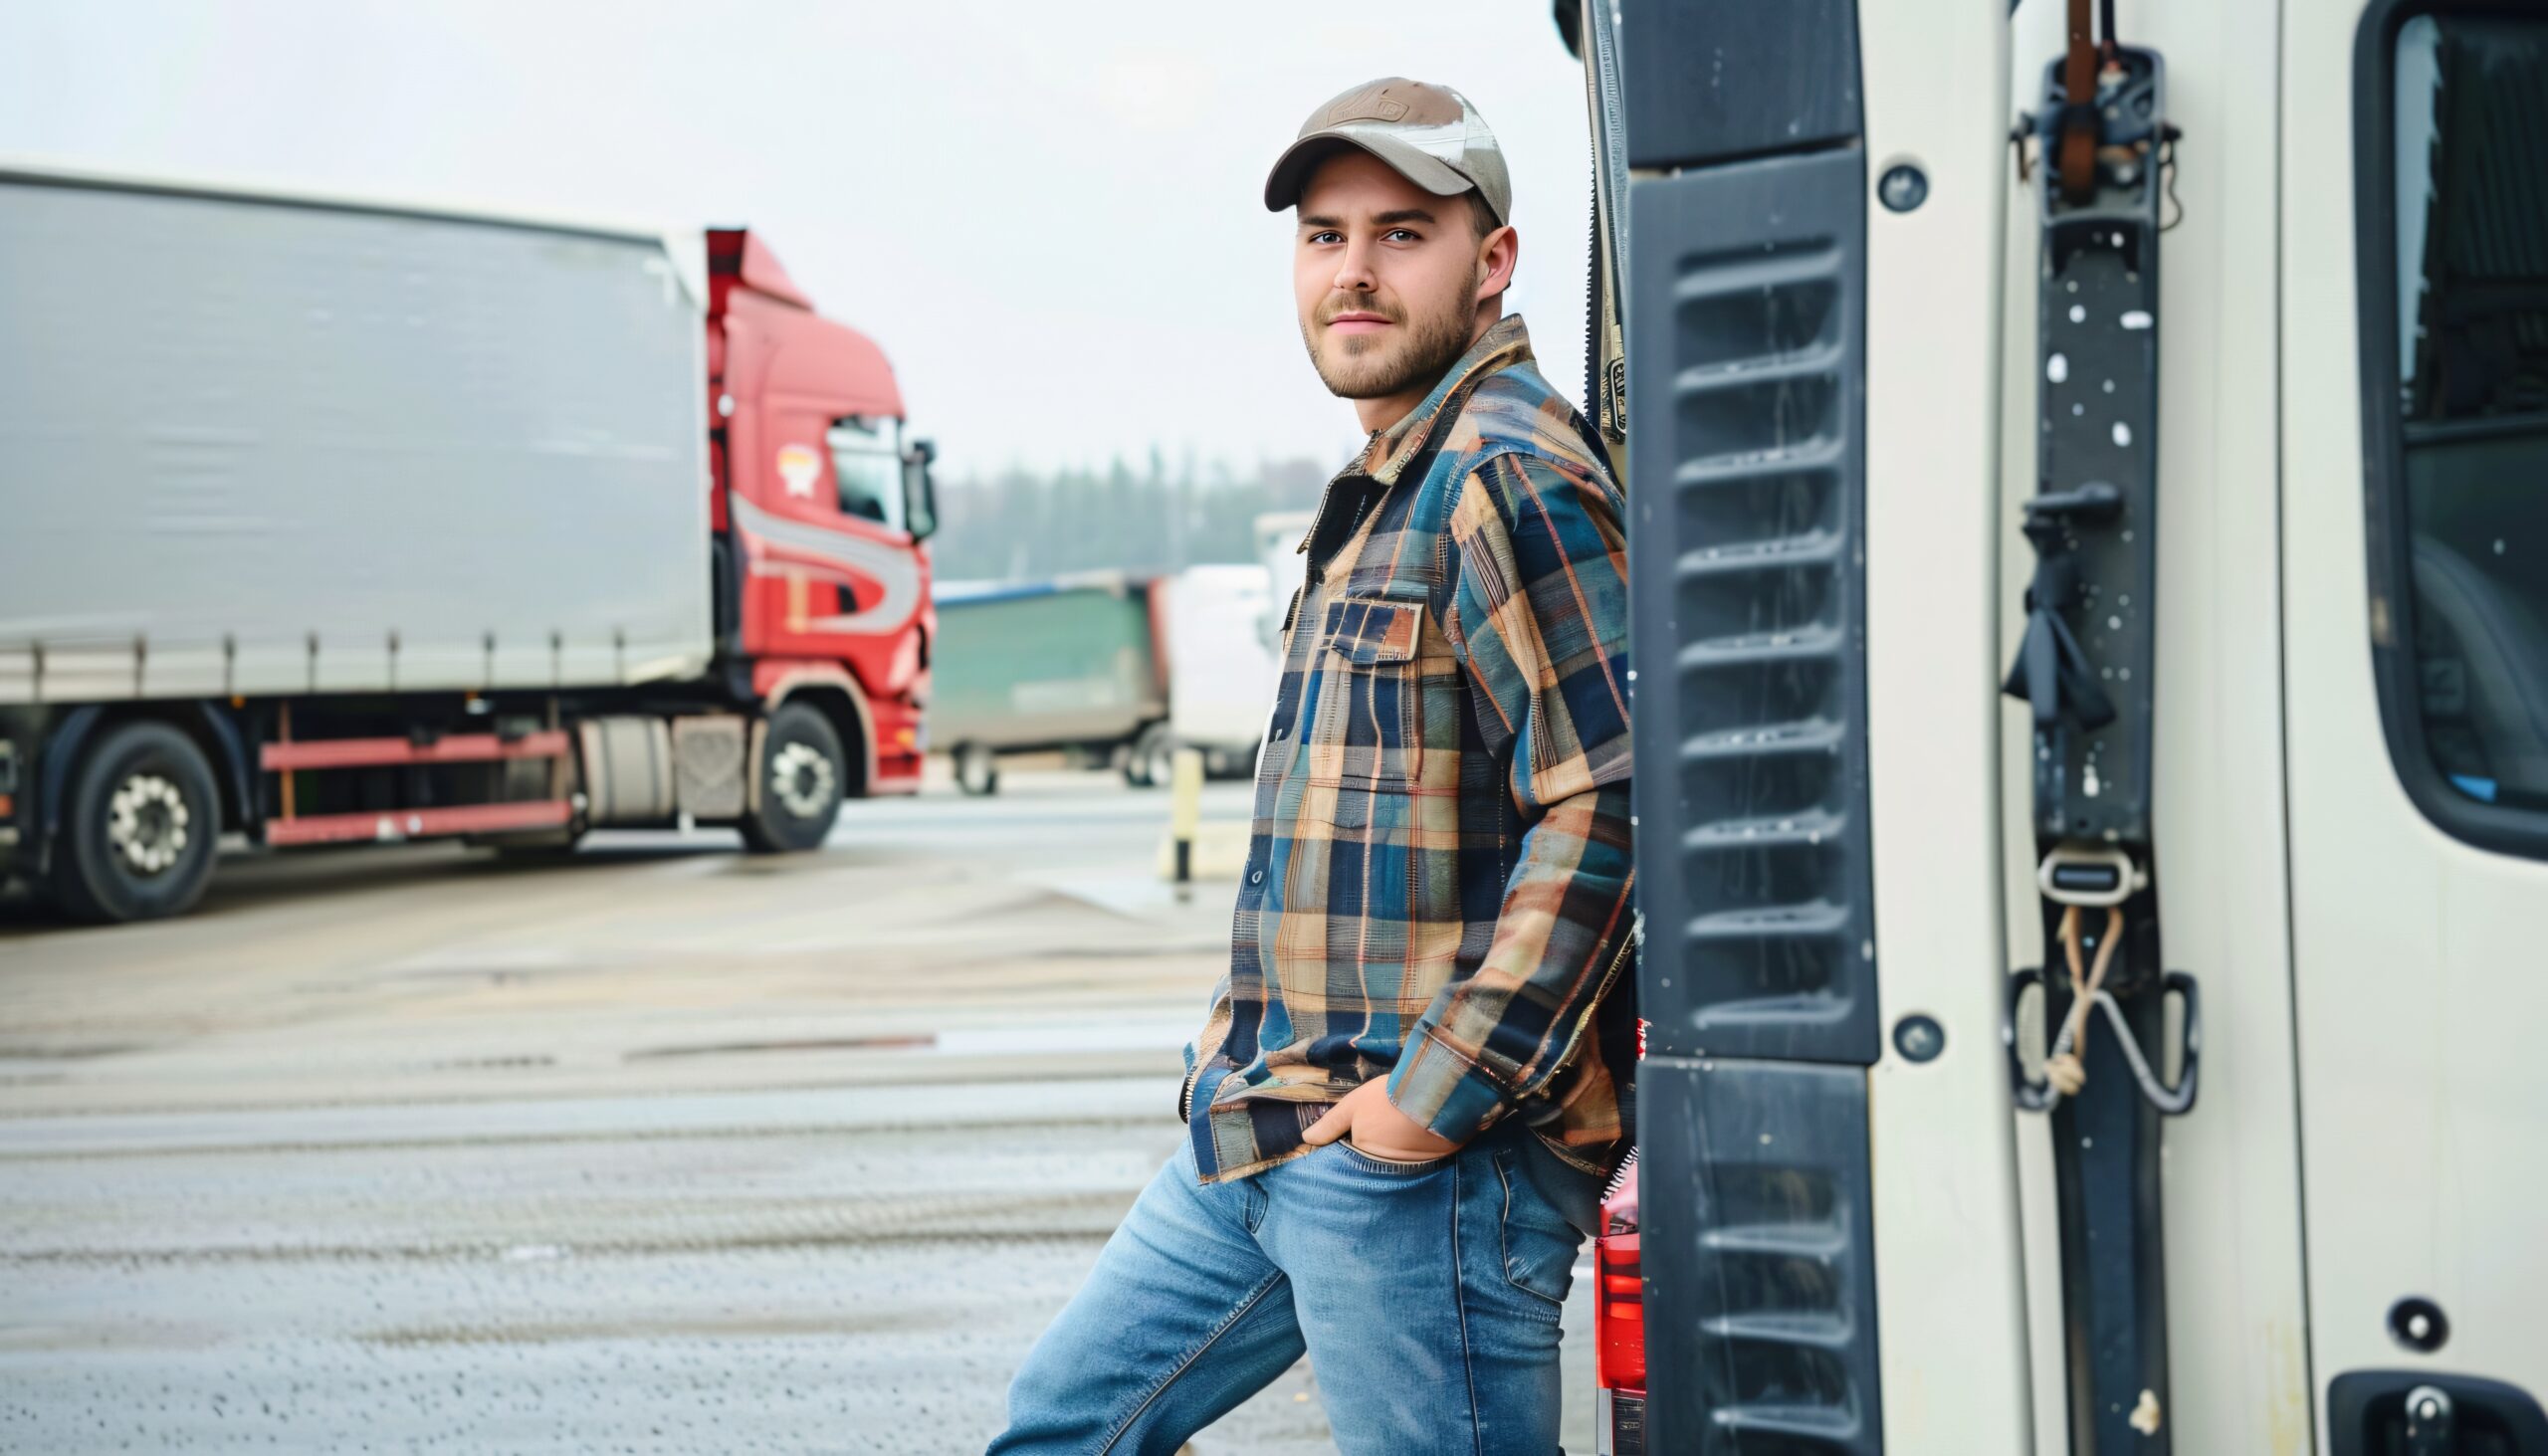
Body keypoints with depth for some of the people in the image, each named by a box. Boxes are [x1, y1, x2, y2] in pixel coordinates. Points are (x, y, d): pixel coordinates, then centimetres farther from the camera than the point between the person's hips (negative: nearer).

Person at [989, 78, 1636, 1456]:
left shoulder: (1506, 472, -14)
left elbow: (1609, 801, -24)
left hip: (1421, 1166, -10)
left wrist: (1436, 1094, -21)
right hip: (1263, 1135, 11)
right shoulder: (1386, 487, 18)